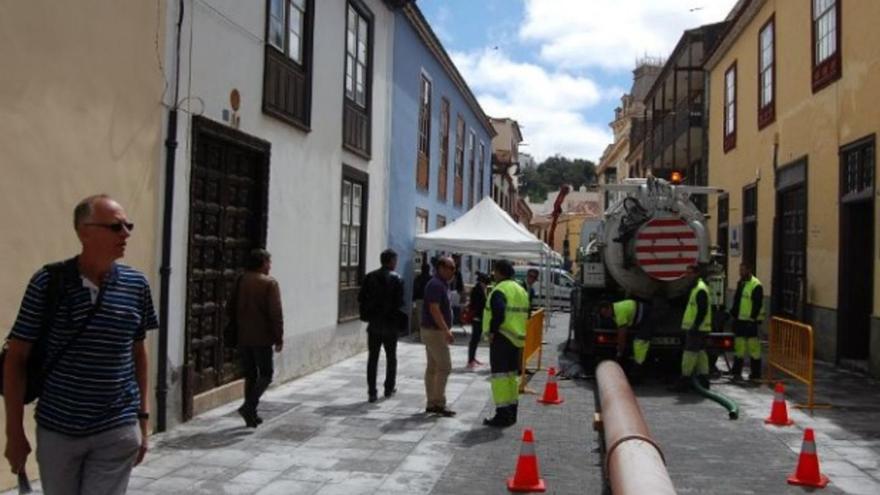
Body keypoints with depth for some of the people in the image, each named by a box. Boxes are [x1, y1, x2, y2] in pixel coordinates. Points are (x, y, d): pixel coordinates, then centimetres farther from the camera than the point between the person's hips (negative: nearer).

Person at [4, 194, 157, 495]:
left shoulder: (136, 285, -1)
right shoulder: (48, 282, -8)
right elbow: (16, 358, -3)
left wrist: (143, 416, 8)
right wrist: (14, 431, -3)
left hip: (117, 432, 1)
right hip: (56, 431, 0)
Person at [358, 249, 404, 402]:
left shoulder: (370, 277, 1)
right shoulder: (396, 279, -9)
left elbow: (361, 298, 1)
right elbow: (399, 302, -14)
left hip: (374, 322, 2)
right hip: (390, 324, -2)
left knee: (372, 358, 5)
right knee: (391, 357, 15)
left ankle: (372, 392, 2)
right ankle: (389, 388, 22)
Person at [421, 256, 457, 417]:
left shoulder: (442, 284, 16)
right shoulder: (436, 285, -16)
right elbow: (434, 310, -24)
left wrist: (446, 330, 20)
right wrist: (446, 331, -26)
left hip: (435, 331, 10)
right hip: (434, 331, -10)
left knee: (432, 367, 10)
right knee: (444, 366, -9)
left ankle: (432, 404, 15)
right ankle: (439, 403, -5)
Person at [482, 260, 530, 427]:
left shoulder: (499, 291, -14)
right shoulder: (520, 290, 15)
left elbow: (498, 313, -27)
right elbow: (525, 314, 18)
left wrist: (492, 331, -17)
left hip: (501, 338, -9)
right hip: (517, 338, 9)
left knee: (499, 375, -6)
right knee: (512, 374, 16)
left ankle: (502, 414, -7)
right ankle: (512, 412, 24)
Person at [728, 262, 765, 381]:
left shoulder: (756, 285, -12)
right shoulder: (740, 283, 15)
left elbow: (758, 304, -15)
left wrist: (753, 318, -17)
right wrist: (733, 312, 13)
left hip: (750, 321, -8)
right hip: (739, 320, 8)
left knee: (753, 347, -3)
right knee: (738, 346, 12)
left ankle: (755, 373, 3)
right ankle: (736, 371, 18)